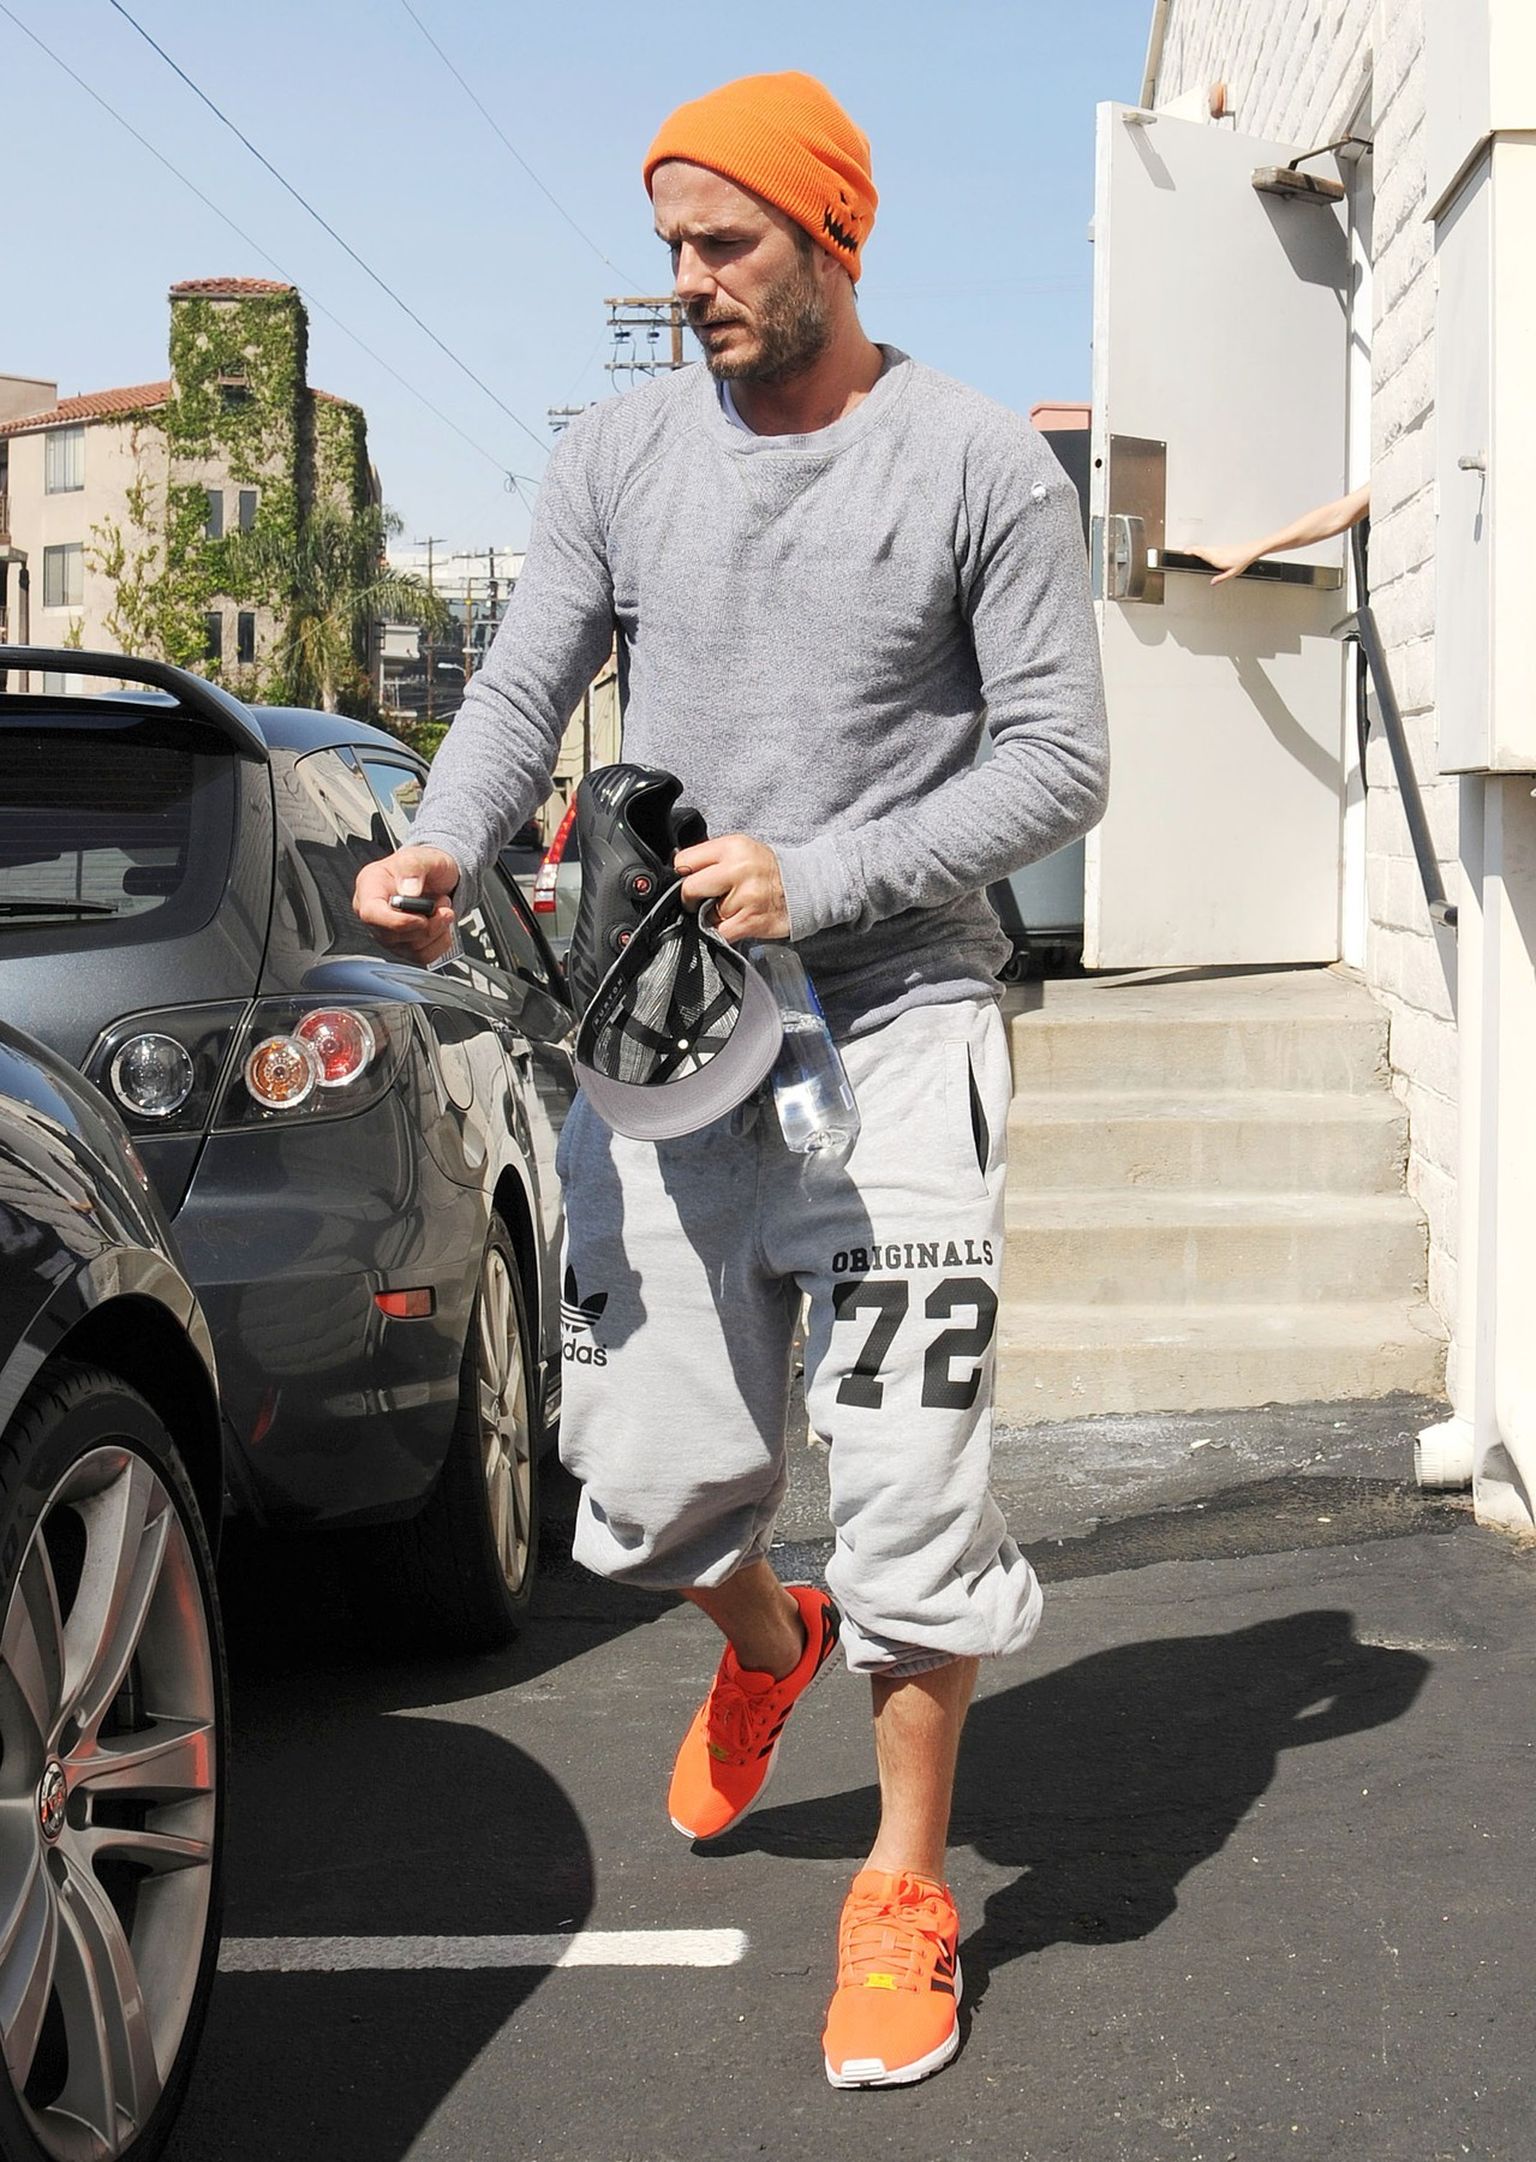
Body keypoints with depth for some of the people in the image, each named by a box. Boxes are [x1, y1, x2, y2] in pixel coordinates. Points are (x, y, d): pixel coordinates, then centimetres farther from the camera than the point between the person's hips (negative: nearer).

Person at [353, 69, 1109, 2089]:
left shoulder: (981, 464, -4)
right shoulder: (621, 452, 7)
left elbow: (1057, 762, -5)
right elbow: (524, 688, 4)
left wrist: (819, 878, -17)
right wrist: (439, 846, -18)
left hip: (893, 1016, -3)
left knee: (912, 1489, -5)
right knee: (651, 1482, 6)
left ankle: (906, 1892, 14)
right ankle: (767, 1644, 43)